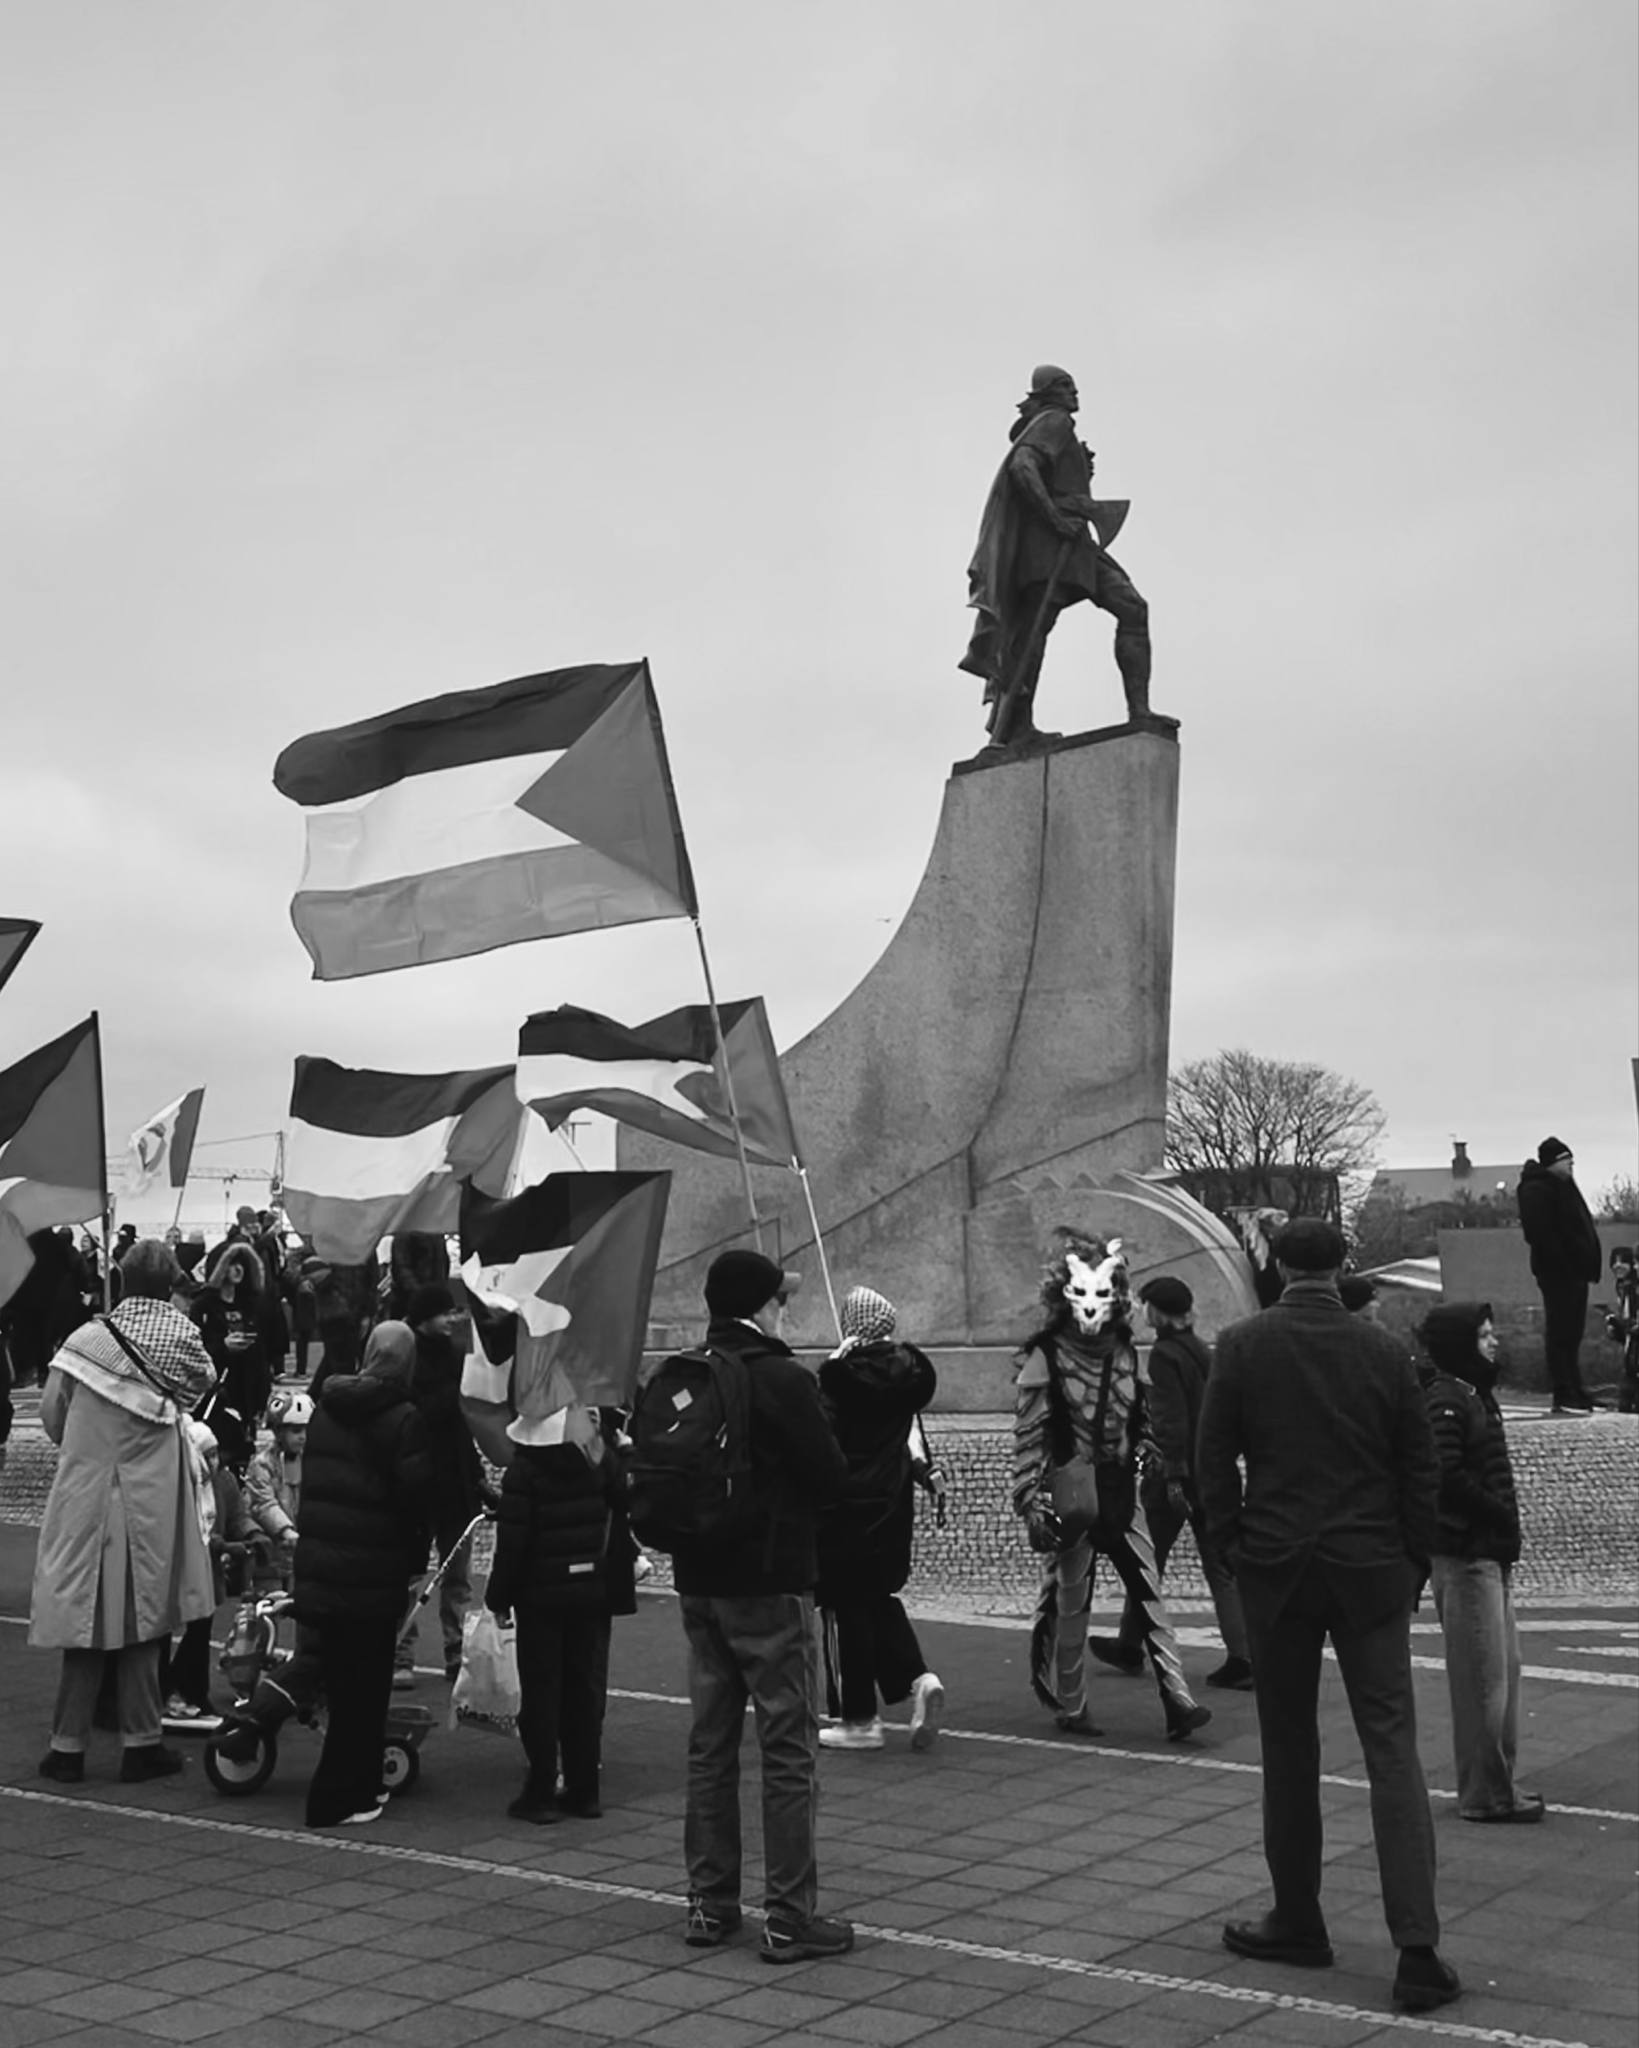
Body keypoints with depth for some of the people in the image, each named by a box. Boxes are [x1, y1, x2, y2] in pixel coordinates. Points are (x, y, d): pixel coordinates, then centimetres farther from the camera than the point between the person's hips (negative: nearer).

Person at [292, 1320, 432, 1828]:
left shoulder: (325, 1406, 8)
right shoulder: (403, 1419, -15)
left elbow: (308, 1482, 14)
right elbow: (418, 1495, -14)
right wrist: (416, 1553, 2)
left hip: (317, 1570, 7)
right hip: (371, 1575, -7)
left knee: (343, 1685, 18)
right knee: (364, 1691, 3)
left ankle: (357, 1785, 27)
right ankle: (336, 1799, 6)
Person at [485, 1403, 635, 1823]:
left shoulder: (524, 1469, -14)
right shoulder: (603, 1460, -2)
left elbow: (512, 1539, -13)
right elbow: (620, 1522, 5)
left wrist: (499, 1595, -3)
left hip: (540, 1594, -4)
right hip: (593, 1592, 4)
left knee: (541, 1691, 4)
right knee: (586, 1689, 11)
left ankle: (541, 1792, 6)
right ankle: (584, 1790, 15)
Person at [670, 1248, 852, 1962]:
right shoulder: (783, 1379, -14)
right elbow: (831, 1480, -11)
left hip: (698, 1581, 7)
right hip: (771, 1582, -6)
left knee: (710, 1744, 14)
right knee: (789, 1750, 1)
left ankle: (709, 1904, 21)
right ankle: (790, 1919, 4)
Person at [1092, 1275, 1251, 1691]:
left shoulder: (1165, 1355, -13)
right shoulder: (1204, 1352, 10)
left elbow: (1171, 1419, -20)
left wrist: (1173, 1477, -20)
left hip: (1177, 1473, -7)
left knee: (1146, 1564, 10)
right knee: (1220, 1567, 6)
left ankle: (1130, 1647, 24)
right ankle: (1242, 1659, -2)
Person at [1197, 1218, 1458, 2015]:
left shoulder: (1241, 1345, -4)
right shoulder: (1384, 1351, 0)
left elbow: (1212, 1458, -3)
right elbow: (1420, 1467, 3)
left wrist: (1234, 1546, 8)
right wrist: (1412, 1563, 11)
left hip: (1275, 1569, 0)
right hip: (1370, 1572, 1)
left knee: (1288, 1750, 12)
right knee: (1392, 1751, 0)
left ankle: (1298, 1922, 22)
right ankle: (1418, 1952, -6)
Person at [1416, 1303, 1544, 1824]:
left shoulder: (1476, 1395, 15)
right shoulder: (1446, 1401, -16)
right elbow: (1446, 1477, -25)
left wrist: (1502, 1518, 6)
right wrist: (1500, 1513, -14)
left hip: (1490, 1553, 10)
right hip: (1465, 1552, -10)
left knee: (1505, 1668, 16)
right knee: (1483, 1677, -4)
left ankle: (1496, 1783, 26)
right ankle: (1485, 1794, 4)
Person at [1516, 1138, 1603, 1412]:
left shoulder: (1562, 1186, 19)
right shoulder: (1537, 1190, -13)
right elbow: (1541, 1234, -23)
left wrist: (1588, 1265, 15)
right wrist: (1563, 1263, -23)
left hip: (1574, 1270, 10)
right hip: (1558, 1272, -10)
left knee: (1571, 1334, 14)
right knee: (1561, 1334, -8)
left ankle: (1575, 1393, 20)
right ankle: (1564, 1397, -7)